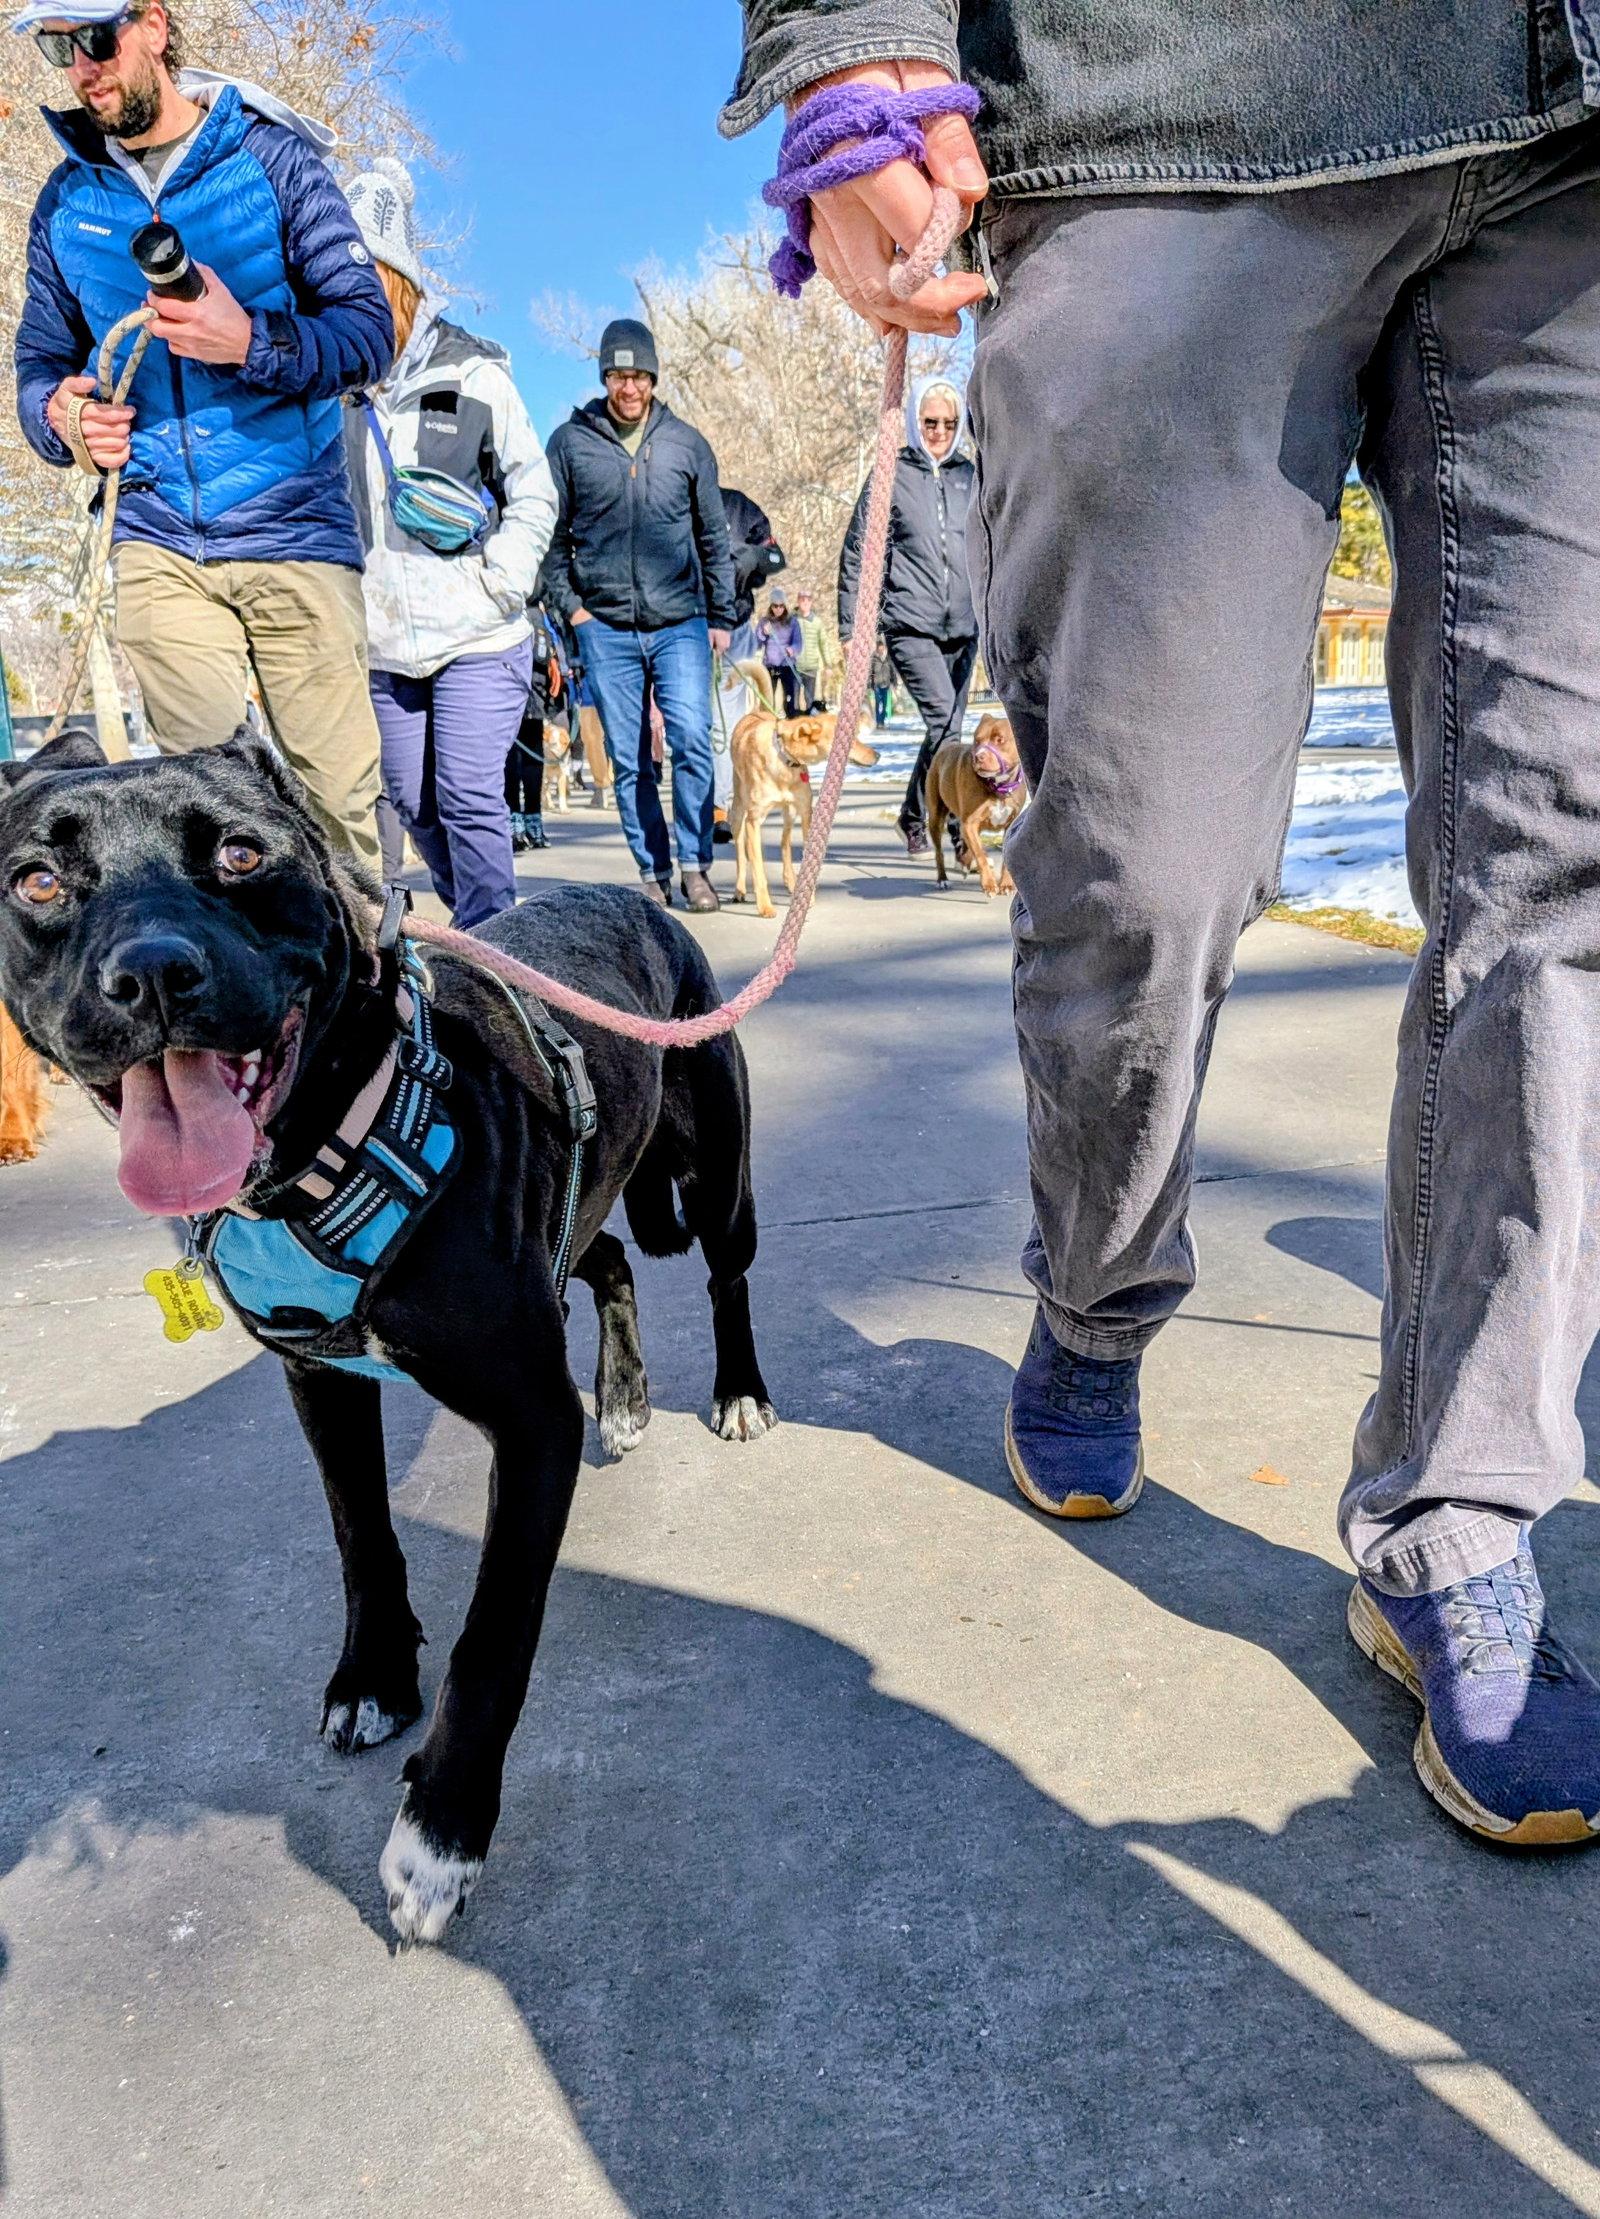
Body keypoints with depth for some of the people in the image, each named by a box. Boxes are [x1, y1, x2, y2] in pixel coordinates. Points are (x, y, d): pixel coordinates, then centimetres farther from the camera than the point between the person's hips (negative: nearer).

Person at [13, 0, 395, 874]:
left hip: (293, 533, -3)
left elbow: (369, 331, -3)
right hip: (156, 541, 3)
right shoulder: (65, 201, 14)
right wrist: (59, 417, -5)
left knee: (338, 796, -6)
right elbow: (39, 363, 19)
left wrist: (252, 341, -21)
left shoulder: (270, 156, 3)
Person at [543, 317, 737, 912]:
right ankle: (653, 872, 12)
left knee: (692, 739, -14)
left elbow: (714, 536, 14)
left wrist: (721, 616, 10)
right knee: (630, 761, 2)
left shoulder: (686, 443, 9)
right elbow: (552, 533, 9)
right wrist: (569, 604, -1)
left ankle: (694, 864, -3)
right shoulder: (570, 442, 6)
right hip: (605, 627, 0)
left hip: (681, 622, 0)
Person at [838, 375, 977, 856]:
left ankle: (916, 814, 20)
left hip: (964, 627, 5)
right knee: (944, 720, -19)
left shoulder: (970, 475, 14)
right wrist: (850, 626, 0)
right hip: (910, 625, -5)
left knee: (948, 727, 6)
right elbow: (856, 554, 4)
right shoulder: (890, 476, 3)